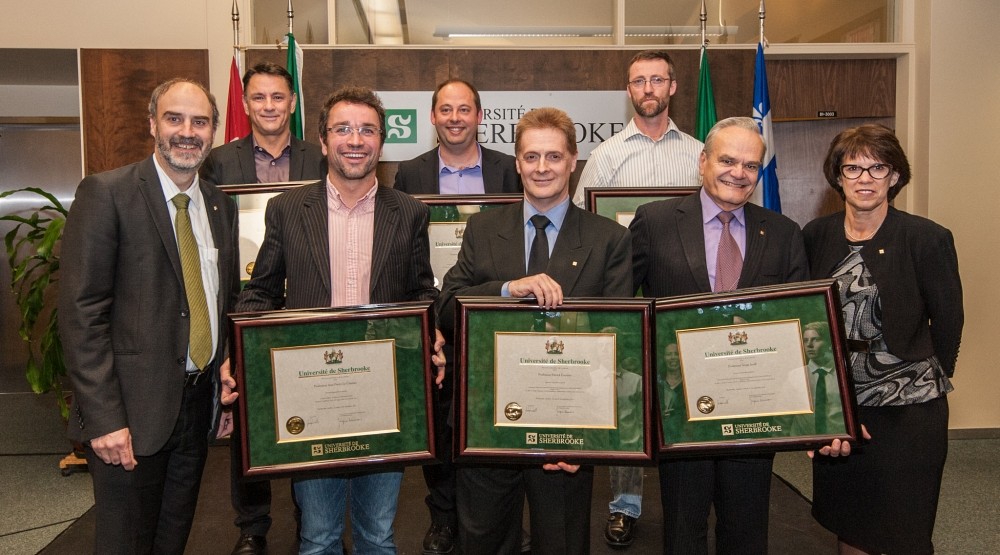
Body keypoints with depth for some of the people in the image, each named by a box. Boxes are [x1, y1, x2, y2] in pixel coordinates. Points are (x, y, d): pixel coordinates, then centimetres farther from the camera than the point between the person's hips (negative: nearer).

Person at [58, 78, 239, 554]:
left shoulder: (221, 205, 9)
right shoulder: (106, 194, -10)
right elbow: (81, 314, -14)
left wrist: (227, 379, 9)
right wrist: (103, 418, -18)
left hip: (200, 403, 6)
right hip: (132, 412, -5)